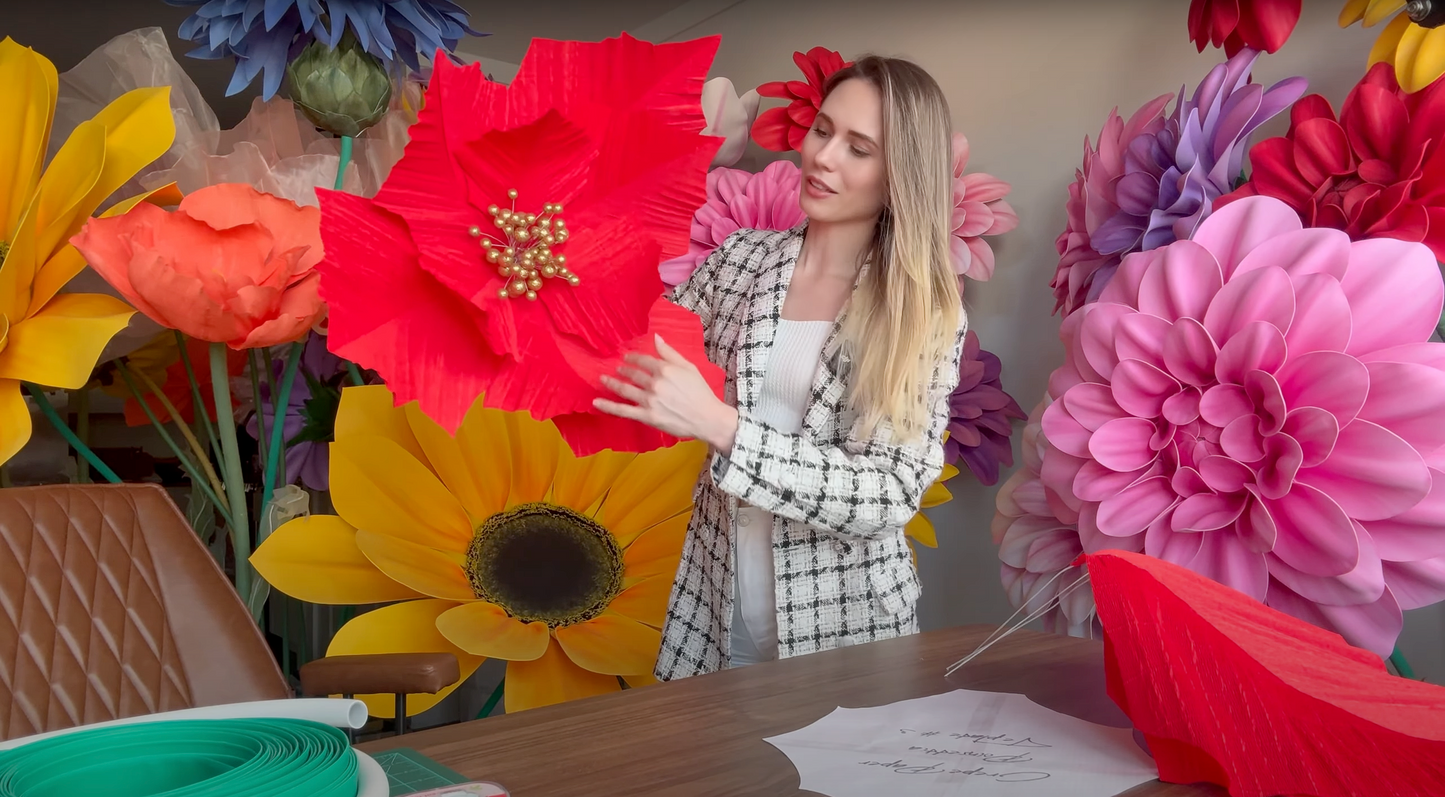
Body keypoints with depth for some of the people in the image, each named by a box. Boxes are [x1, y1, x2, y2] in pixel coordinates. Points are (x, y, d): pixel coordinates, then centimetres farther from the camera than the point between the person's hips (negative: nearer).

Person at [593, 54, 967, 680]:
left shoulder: (928, 311, -9)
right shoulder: (741, 257, 0)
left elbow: (890, 496, -18)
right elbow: (647, 367, 6)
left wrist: (719, 424, -27)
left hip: (841, 627, -2)